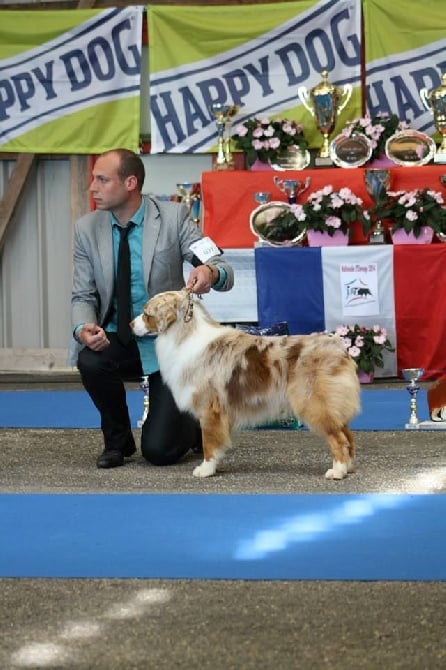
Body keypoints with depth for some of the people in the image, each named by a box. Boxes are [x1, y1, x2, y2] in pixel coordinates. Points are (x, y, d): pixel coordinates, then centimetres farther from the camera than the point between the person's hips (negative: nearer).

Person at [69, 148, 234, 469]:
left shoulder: (173, 216, -10)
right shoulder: (87, 228, -2)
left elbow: (225, 273, -12)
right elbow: (83, 296, 1)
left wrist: (211, 272, -38)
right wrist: (82, 329, -23)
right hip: (118, 340, 3)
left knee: (159, 450, -13)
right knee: (90, 361, -33)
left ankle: (197, 427, 26)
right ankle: (118, 440, -3)